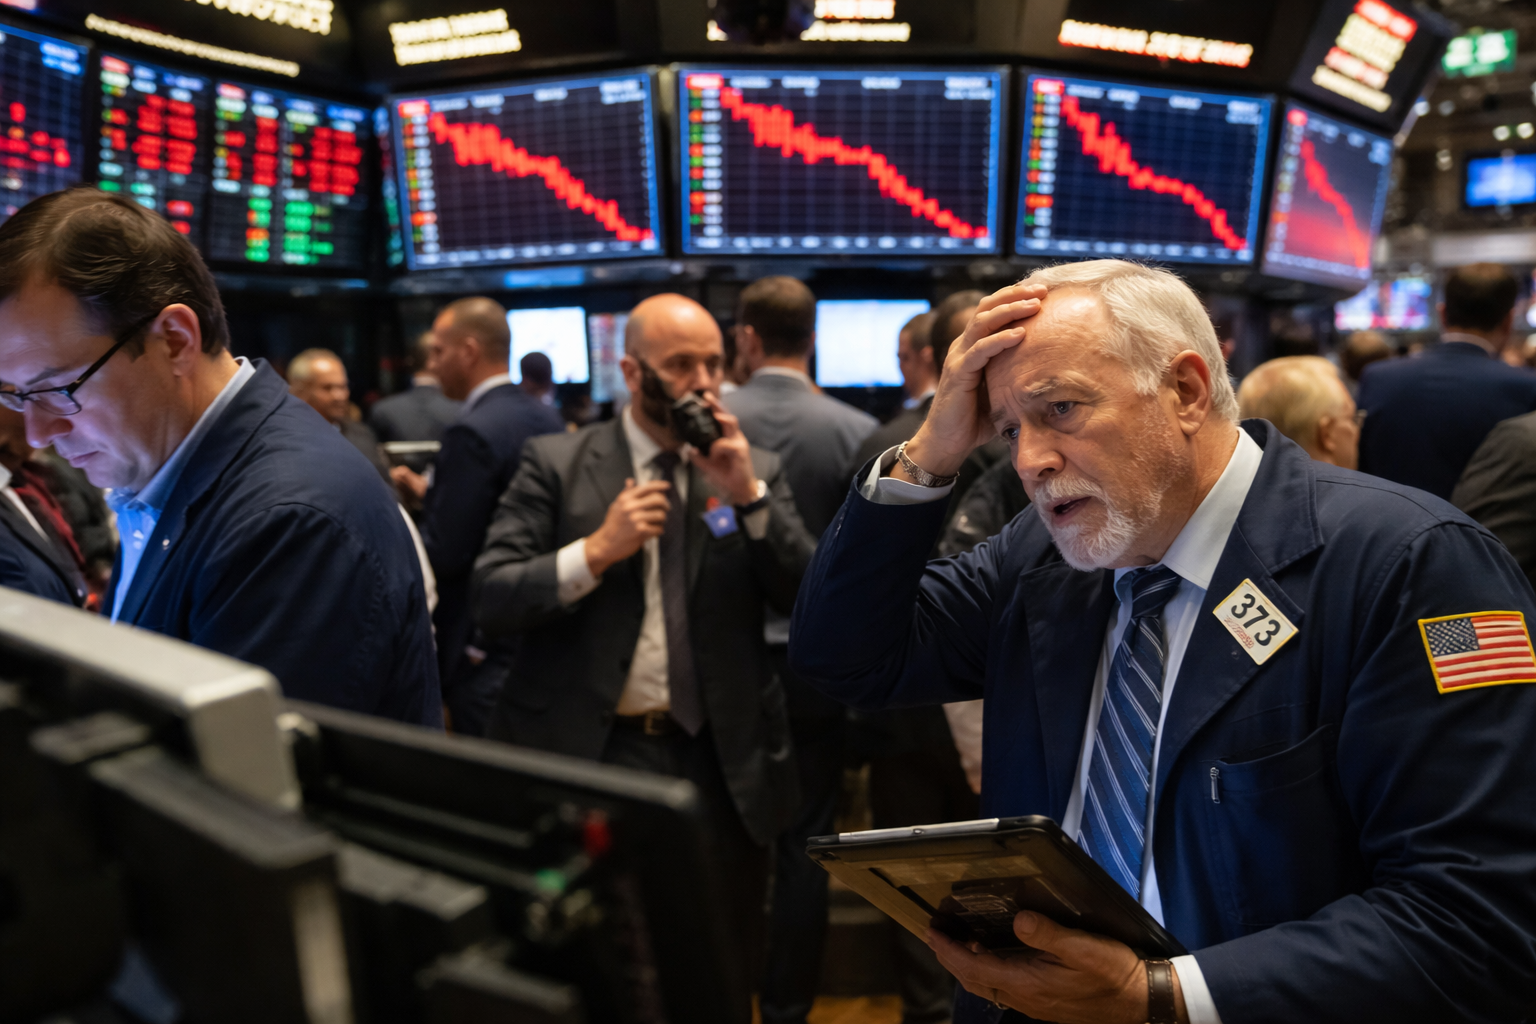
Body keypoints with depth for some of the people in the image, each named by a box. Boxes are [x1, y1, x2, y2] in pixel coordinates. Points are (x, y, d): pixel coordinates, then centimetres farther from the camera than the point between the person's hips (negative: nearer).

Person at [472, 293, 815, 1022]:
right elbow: (489, 602, -8)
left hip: (719, 768, 3)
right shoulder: (555, 462, -2)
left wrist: (748, 495, -14)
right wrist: (597, 549, -21)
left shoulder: (757, 471, 4)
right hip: (586, 756, -2)